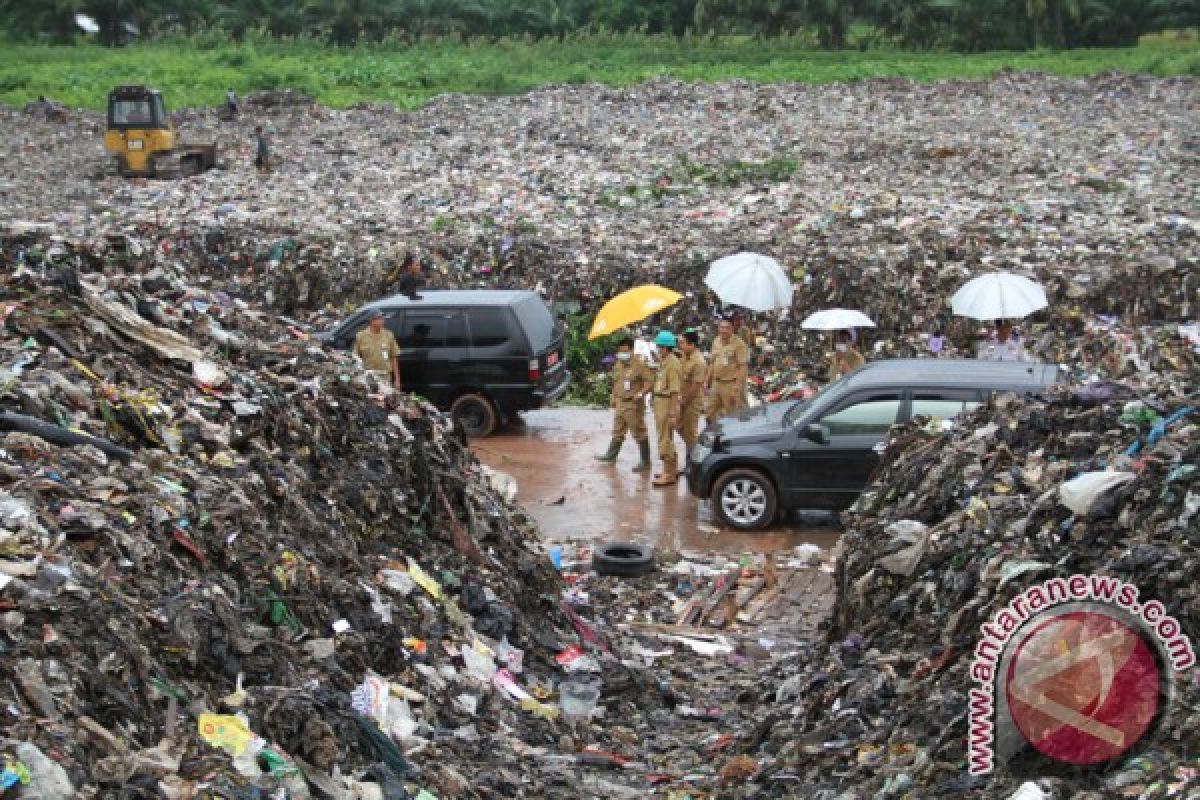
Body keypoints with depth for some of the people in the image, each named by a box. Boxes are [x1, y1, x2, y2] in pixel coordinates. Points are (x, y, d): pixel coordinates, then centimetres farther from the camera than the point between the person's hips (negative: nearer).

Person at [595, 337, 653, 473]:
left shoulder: (639, 364, -15)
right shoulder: (618, 365, 11)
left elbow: (650, 381, -18)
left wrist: (641, 394, -27)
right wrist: (614, 398, 22)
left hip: (633, 405, -8)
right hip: (620, 403, 8)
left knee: (639, 433, -3)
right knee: (618, 431, 20)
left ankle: (645, 462, 3)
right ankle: (611, 455, 32)